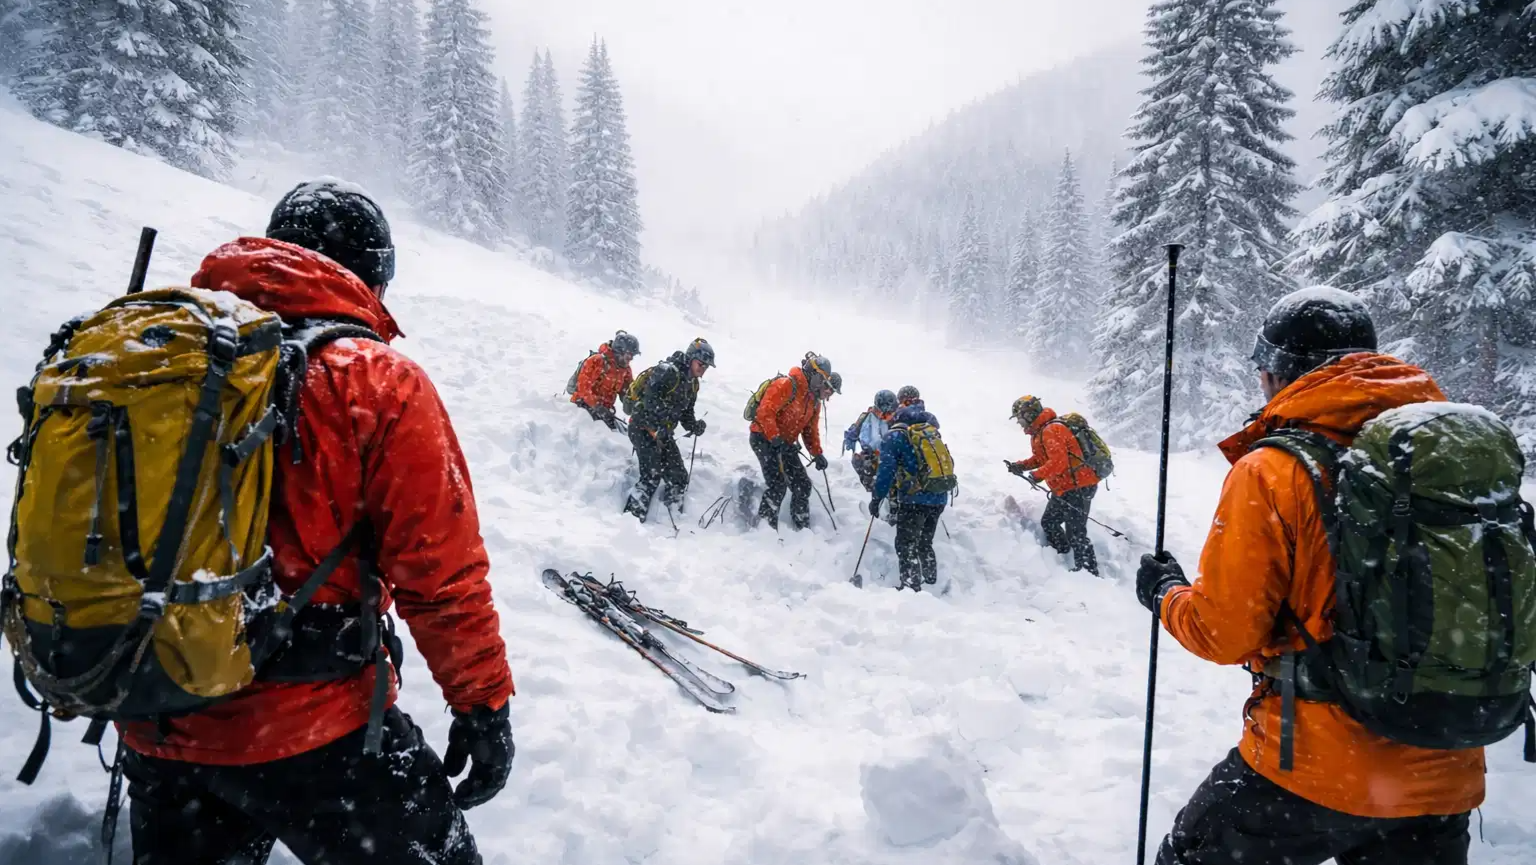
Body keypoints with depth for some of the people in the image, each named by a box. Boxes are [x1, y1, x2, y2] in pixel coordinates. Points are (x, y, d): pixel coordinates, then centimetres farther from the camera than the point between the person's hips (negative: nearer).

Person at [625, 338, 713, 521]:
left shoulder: (692, 384, 12)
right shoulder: (667, 371, -16)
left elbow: (686, 412, 16)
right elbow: (651, 398, -28)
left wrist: (694, 425, -5)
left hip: (663, 433, 9)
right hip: (644, 427, -9)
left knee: (679, 478, 4)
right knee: (652, 477, -17)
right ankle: (632, 517, -10)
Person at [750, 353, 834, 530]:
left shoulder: (815, 400, 11)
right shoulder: (786, 385, -17)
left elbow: (810, 429, 15)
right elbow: (765, 412, -24)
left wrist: (817, 453, 4)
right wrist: (775, 438, -29)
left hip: (785, 443, 9)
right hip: (764, 438, -9)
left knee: (802, 485, 5)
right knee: (777, 483, -20)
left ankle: (802, 528, 16)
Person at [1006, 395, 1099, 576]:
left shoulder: (1051, 430, -20)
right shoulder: (1039, 432, 14)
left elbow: (1059, 461, -28)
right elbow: (1041, 458, 23)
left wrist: (1038, 475, -21)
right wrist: (1022, 465, 8)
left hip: (1078, 487, -11)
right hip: (1064, 488, 11)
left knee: (1075, 533, -12)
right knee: (1049, 522, 22)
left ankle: (1089, 573, -8)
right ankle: (1063, 557, 37)